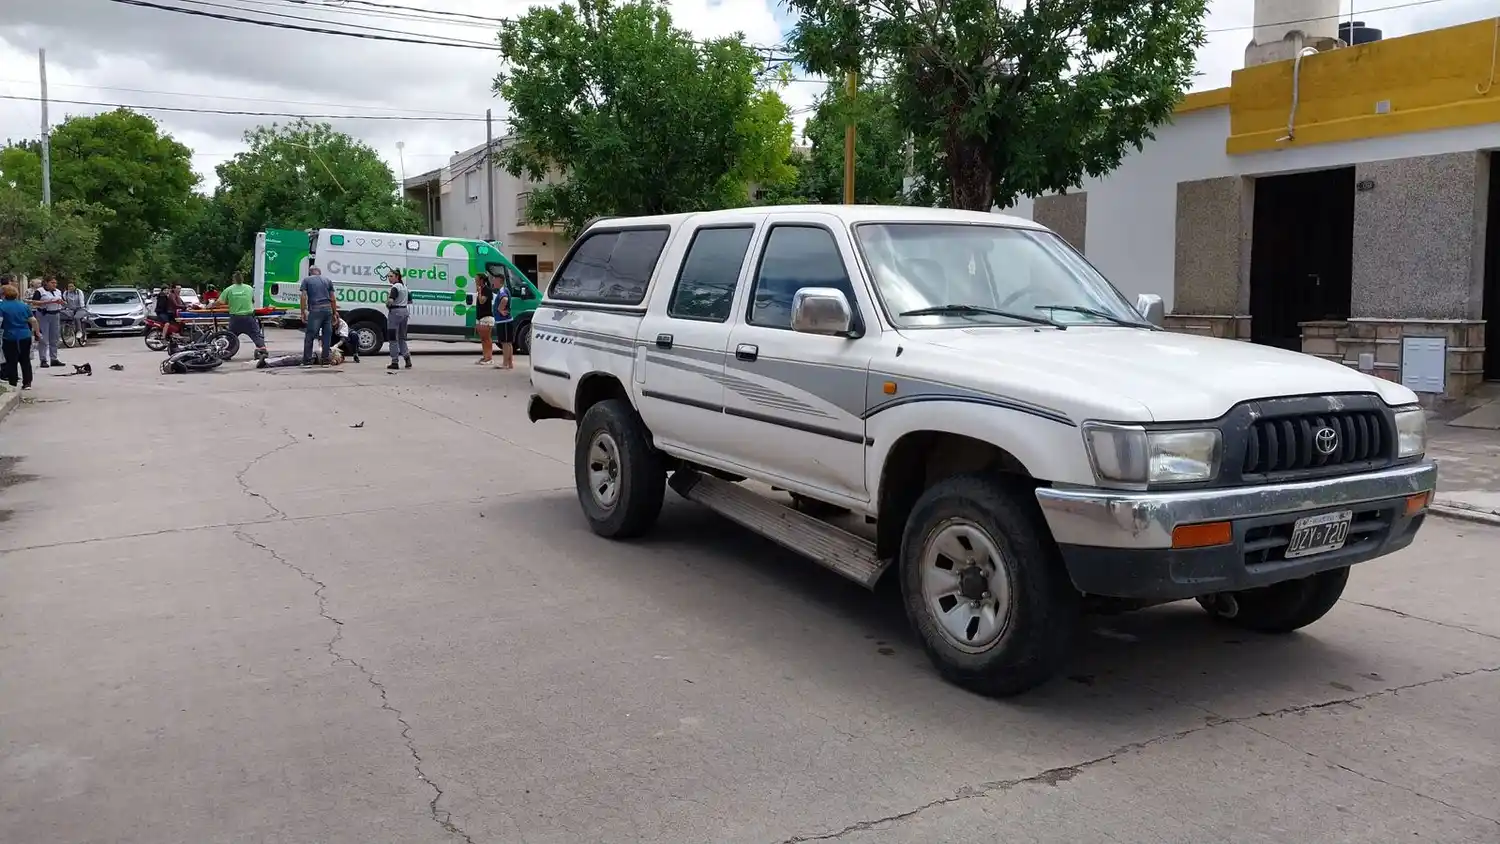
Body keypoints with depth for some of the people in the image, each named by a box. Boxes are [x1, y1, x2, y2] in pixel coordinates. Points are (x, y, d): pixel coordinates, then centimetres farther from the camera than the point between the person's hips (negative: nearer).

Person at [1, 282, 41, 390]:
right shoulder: (24, 305, 6)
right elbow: (33, 320, 6)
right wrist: (38, 333, 16)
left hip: (10, 338, -4)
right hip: (25, 336, 4)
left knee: (11, 362, 3)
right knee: (25, 360, 13)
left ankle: (13, 384, 4)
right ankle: (27, 383, 12)